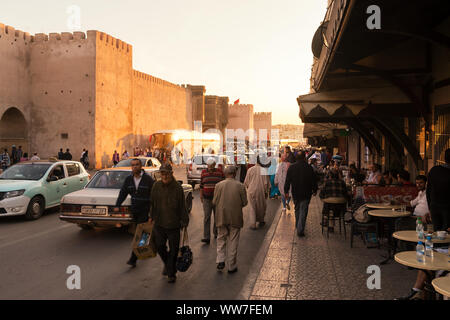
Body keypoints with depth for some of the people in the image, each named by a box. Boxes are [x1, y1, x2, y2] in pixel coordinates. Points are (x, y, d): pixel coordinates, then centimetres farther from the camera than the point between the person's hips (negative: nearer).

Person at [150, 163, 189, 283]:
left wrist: (184, 222, -6)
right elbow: (152, 203, 13)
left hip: (174, 225, -3)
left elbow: (182, 207, -6)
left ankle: (171, 273, 22)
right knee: (159, 246, 7)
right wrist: (152, 217, 13)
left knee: (173, 250, 5)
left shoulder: (178, 188, -9)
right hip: (159, 223, 3)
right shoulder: (156, 186, 2)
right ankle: (167, 264, 37)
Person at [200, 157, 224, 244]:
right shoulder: (204, 173, 4)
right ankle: (206, 237, -8)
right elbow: (201, 185, 10)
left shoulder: (220, 172, 0)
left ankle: (216, 233, 30)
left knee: (217, 217, 12)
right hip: (207, 199, 0)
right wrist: (201, 196, 10)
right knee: (206, 217, -7)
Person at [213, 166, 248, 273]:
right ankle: (232, 266, 16)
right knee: (233, 241, 9)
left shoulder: (219, 185, -6)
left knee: (221, 238, 19)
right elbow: (244, 202, -4)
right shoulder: (240, 186, -8)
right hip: (235, 218, -1)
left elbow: (214, 202, -3)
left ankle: (220, 260, 9)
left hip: (221, 217, 1)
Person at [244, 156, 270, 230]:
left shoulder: (250, 170, -8)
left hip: (252, 191, 0)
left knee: (252, 207, 8)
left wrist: (248, 188, 18)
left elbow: (246, 182, -1)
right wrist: (266, 192, 6)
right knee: (261, 206, 19)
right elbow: (267, 183, -5)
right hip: (261, 191, 0)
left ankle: (253, 224, 5)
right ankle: (261, 221, 32)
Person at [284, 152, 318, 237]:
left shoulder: (291, 167, -3)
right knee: (303, 211, -1)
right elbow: (314, 180, -3)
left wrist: (286, 191, 7)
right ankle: (300, 230, -5)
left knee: (297, 209, 22)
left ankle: (298, 226, 35)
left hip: (295, 193, 3)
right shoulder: (309, 168, -10)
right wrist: (314, 190, 11)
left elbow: (287, 181, -1)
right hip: (306, 194, -3)